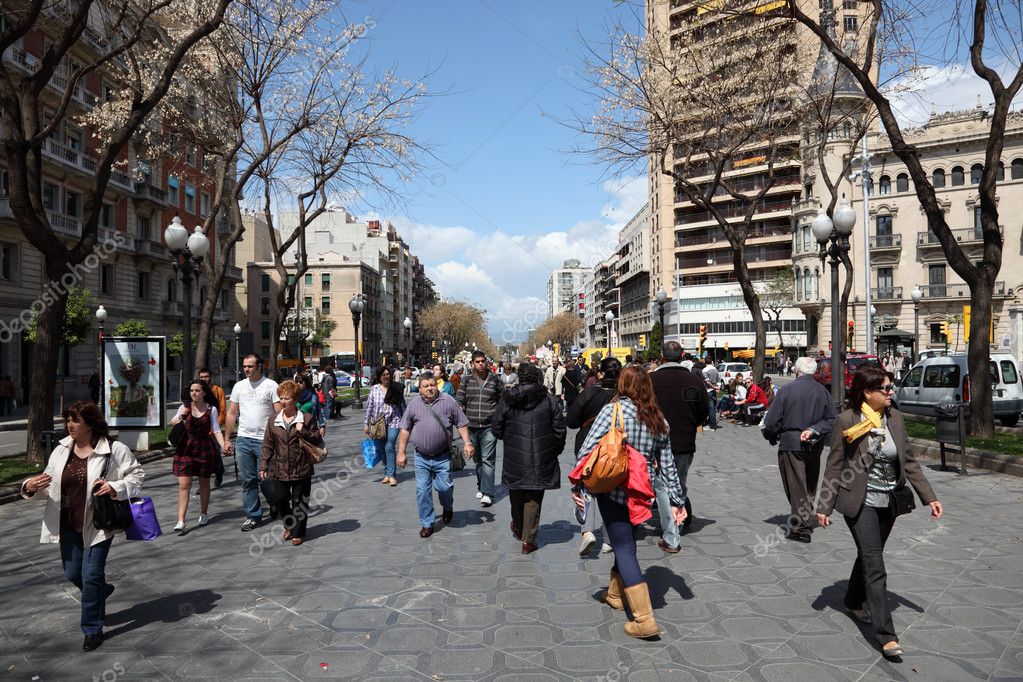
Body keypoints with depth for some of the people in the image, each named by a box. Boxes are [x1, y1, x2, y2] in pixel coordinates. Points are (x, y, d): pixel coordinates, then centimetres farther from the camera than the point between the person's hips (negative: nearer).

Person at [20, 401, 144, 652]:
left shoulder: (115, 450, -13)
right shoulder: (61, 450, 2)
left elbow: (137, 475, -8)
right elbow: (50, 486, 9)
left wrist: (115, 488, -25)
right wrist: (30, 487, -11)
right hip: (68, 525, 5)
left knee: (91, 576, -2)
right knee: (72, 573, 15)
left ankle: (93, 629, 16)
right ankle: (101, 590, 48)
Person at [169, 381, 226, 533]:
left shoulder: (211, 409, 0)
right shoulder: (185, 407, 4)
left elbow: (217, 430, 0)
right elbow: (172, 424, 8)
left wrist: (223, 445, -14)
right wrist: (179, 416, -13)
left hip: (204, 448, 0)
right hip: (185, 448, 0)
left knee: (204, 483, 13)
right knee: (184, 485, -7)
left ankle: (204, 515, 30)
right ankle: (180, 522, -9)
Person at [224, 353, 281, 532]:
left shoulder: (270, 386, -5)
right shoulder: (239, 386, 10)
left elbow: (280, 414, -8)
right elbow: (232, 413, 14)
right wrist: (226, 440, 11)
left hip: (264, 441, -4)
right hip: (243, 440, 5)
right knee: (248, 480, 8)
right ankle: (253, 516, 17)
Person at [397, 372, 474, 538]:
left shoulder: (448, 401, -1)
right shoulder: (413, 405, 2)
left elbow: (461, 423, 2)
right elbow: (405, 429, 6)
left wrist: (467, 443, -8)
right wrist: (401, 452, 4)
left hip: (442, 457, -1)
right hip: (421, 457, 2)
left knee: (444, 487, -1)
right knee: (422, 490, 4)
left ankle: (448, 508, 32)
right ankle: (427, 523, 18)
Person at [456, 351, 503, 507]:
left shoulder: (494, 379, 3)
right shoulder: (467, 380, 5)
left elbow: (503, 401, 11)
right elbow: (459, 399, 4)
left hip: (489, 426, -3)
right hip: (471, 426, 3)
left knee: (488, 459, -10)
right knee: (478, 460, 16)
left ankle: (487, 493, -12)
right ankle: (480, 487, 32)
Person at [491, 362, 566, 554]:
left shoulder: (506, 400, -3)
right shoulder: (550, 400, -5)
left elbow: (497, 430, 0)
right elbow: (560, 430, -3)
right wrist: (555, 450, 13)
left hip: (514, 460, 1)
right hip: (541, 460, -1)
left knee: (517, 495, 20)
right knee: (534, 499, 8)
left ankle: (518, 529, 40)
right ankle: (528, 540, 10)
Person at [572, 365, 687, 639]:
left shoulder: (612, 410, -11)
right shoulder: (659, 419, 3)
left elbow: (588, 449, -15)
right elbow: (667, 464, 7)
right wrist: (677, 500, 12)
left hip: (614, 491, -5)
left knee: (624, 549, -1)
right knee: (626, 542, 24)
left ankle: (645, 619, -5)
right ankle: (615, 593, 42)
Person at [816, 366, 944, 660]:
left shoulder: (895, 418, 2)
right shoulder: (847, 420, -12)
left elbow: (909, 461, 8)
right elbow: (834, 466, -8)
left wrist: (929, 497, 4)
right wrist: (824, 506, -9)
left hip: (889, 503, 5)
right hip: (861, 502, -5)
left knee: (869, 557, 20)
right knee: (875, 568, -7)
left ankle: (854, 602, 43)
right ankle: (886, 636, -4)